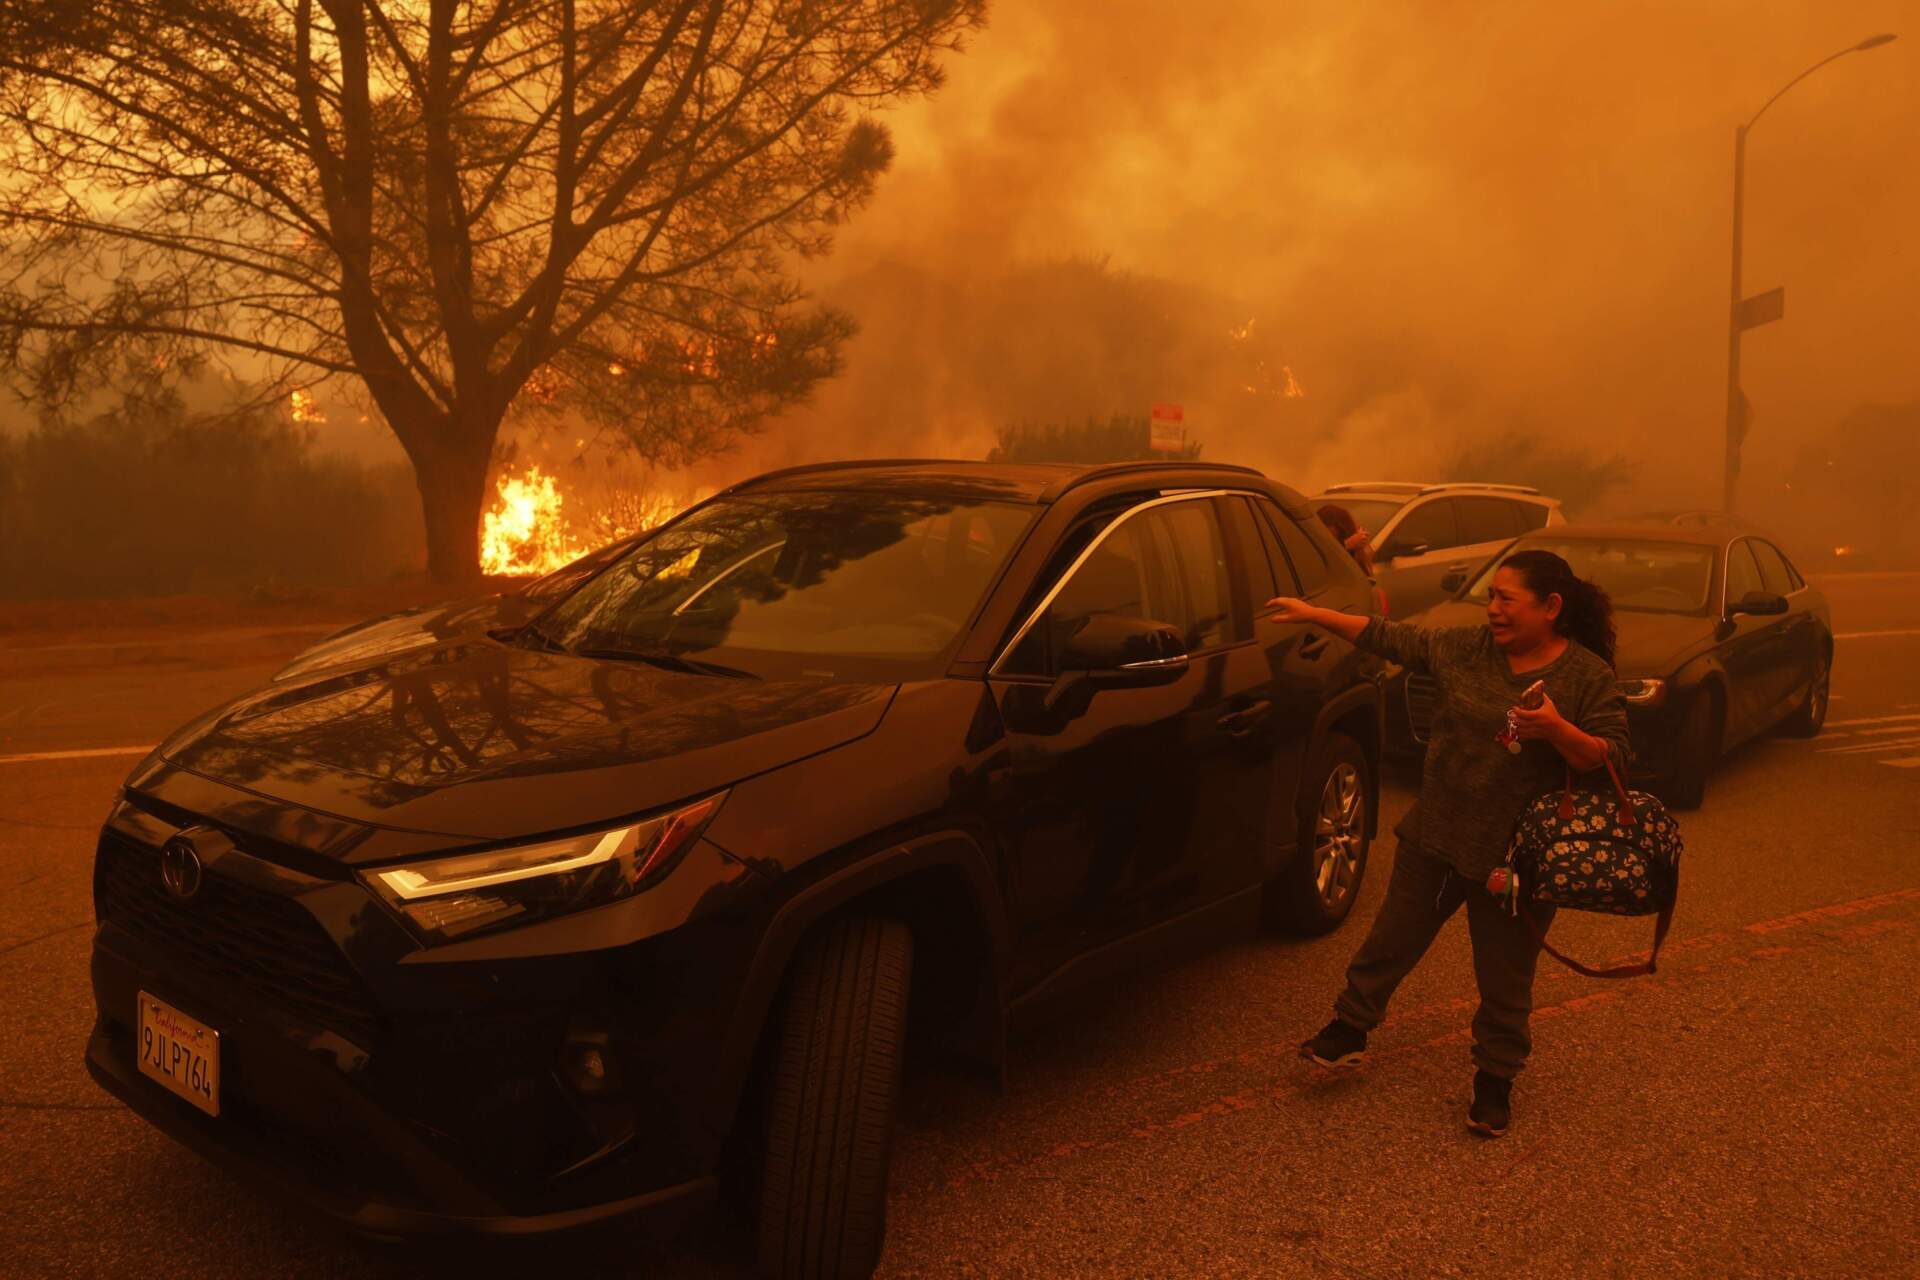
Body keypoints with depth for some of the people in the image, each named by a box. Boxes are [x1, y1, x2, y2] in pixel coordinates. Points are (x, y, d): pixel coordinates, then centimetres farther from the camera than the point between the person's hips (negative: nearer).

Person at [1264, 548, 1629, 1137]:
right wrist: (1314, 614, 2)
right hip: (1435, 835, 4)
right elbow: (1391, 639, 5)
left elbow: (1613, 760, -11)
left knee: (1505, 979, 10)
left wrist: (1557, 730, -29)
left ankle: (1495, 1079, 29)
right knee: (1391, 938, 14)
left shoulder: (1588, 676, -9)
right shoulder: (1466, 647, 0)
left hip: (1515, 855, -3)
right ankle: (1350, 1029, 32)